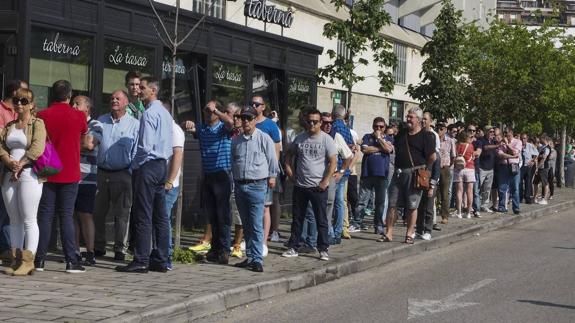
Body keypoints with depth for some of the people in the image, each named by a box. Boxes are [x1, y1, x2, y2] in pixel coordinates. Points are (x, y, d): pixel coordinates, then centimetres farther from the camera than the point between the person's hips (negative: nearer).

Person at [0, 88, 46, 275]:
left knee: (29, 219, -8)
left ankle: (28, 261, -9)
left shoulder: (37, 124, 0)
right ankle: (16, 259, 7)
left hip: (29, 174, -6)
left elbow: (37, 149, -12)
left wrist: (20, 165, -11)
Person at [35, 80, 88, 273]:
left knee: (45, 215, 5)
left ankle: (40, 259, 5)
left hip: (47, 172, 1)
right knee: (66, 216, 1)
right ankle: (71, 261, -2)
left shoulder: (42, 116, -4)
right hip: (70, 174, -1)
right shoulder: (78, 116, -4)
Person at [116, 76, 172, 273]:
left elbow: (145, 145, -19)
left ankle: (141, 261, -7)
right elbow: (170, 145, 19)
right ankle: (161, 260, 12)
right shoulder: (165, 113, 16)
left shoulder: (149, 113, -14)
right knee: (160, 216, 9)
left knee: (143, 216, -7)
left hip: (147, 166, -9)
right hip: (162, 165, 9)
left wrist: (135, 164, -7)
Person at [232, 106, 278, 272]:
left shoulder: (264, 138, -2)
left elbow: (272, 160, 3)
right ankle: (250, 257, 18)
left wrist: (271, 176, 5)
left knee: (256, 225, -9)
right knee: (246, 224, 11)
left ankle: (257, 259, -9)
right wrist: (235, 180, 15)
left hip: (257, 185, -5)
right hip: (239, 185, 5)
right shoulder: (236, 140, 12)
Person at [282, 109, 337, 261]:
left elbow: (333, 161, -9)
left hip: (318, 187, -4)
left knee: (321, 220, 2)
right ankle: (293, 248, 18)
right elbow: (289, 154, 20)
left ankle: (323, 250, 9)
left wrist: (325, 181, -14)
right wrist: (289, 169, 6)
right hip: (299, 185, 4)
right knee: (297, 218, 10)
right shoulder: (300, 138, 7)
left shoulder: (326, 139, -5)